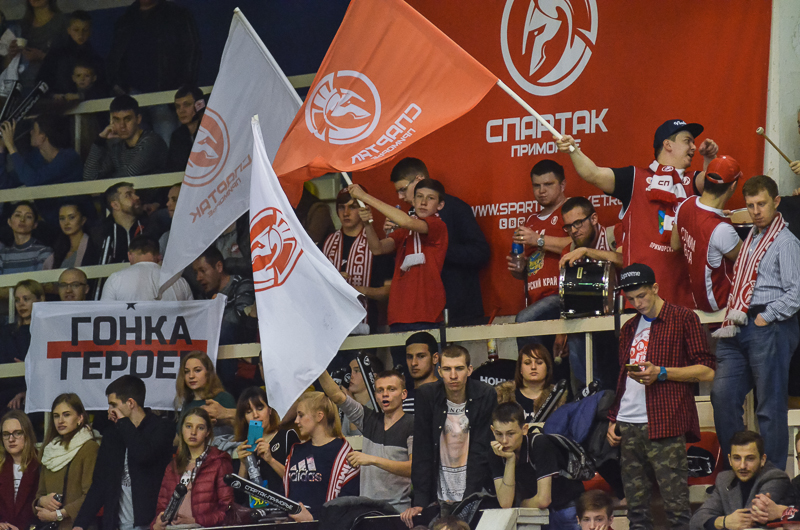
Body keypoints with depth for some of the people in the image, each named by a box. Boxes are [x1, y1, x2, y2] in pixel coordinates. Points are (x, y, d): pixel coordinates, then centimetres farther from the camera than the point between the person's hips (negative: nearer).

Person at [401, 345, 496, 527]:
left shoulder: (486, 396, -8)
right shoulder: (427, 395, -6)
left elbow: (480, 452, -10)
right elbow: (422, 452, -7)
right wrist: (420, 502, -14)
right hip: (440, 497, 1)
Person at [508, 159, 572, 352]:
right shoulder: (532, 222, 26)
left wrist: (539, 240, -15)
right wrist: (519, 269, 10)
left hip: (561, 294, -8)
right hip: (536, 299, 8)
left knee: (524, 320, -31)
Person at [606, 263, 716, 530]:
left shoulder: (683, 318, 1)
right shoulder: (630, 328, 21)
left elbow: (707, 371, -4)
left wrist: (661, 373, -13)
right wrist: (612, 420, 19)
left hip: (664, 425, -6)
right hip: (627, 427, 6)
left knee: (676, 506, -10)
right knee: (635, 507, 4)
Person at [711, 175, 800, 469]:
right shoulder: (750, 238, 19)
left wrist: (766, 318, -13)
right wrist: (733, 317, 14)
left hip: (770, 328, -8)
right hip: (740, 328, 8)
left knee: (770, 406, -3)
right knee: (722, 394, 3)